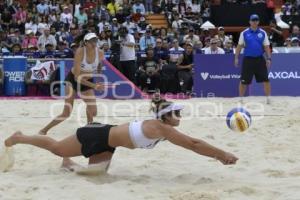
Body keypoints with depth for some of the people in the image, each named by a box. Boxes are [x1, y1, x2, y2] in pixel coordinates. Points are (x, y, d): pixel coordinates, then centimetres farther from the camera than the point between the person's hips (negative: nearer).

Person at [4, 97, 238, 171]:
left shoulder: (162, 127, -3)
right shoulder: (161, 129, -28)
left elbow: (192, 143, 6)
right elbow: (193, 144, -32)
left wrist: (219, 155, -1)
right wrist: (223, 154, -31)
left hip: (106, 141, 8)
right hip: (99, 137, -8)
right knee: (57, 148, 9)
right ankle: (19, 137, 26)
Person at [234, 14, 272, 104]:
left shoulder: (263, 33, 4)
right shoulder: (244, 33, 2)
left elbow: (266, 47, 5)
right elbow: (239, 46, 6)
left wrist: (268, 58, -3)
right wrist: (236, 58, 1)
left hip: (260, 59, 1)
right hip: (248, 59, -1)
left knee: (265, 80, -4)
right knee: (244, 81, 4)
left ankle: (268, 99, 6)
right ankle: (240, 99, 18)